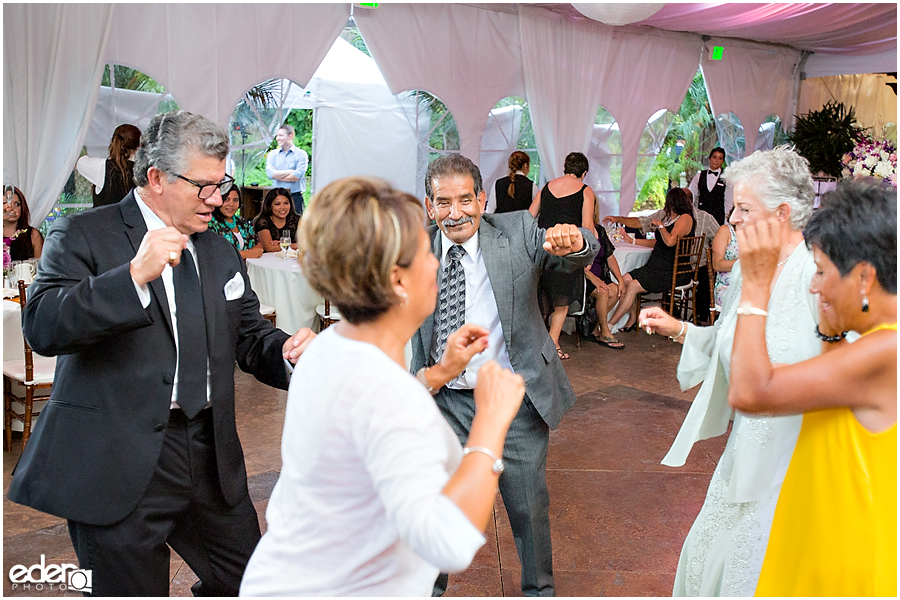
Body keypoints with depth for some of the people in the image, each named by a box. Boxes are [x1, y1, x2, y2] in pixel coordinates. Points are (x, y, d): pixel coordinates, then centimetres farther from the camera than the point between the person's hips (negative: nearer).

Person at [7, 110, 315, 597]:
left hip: (212, 457, 6)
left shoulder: (219, 250, 15)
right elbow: (41, 327, -18)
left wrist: (284, 350, -6)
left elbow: (247, 333, 17)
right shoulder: (82, 236, -5)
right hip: (119, 462, -5)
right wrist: (135, 275, -28)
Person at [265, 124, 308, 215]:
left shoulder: (301, 154, 2)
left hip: (295, 197, -2)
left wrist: (278, 176, -4)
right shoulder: (272, 154, 11)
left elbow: (298, 175, -11)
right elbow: (270, 173, -5)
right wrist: (291, 171, -9)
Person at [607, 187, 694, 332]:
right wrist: (632, 241, 25)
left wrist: (660, 225, -12)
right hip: (655, 266, 9)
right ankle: (633, 318, 0)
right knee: (625, 279, -9)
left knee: (633, 286, -20)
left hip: (671, 272, -9)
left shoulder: (685, 218, -10)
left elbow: (670, 241, -27)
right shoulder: (669, 218, 19)